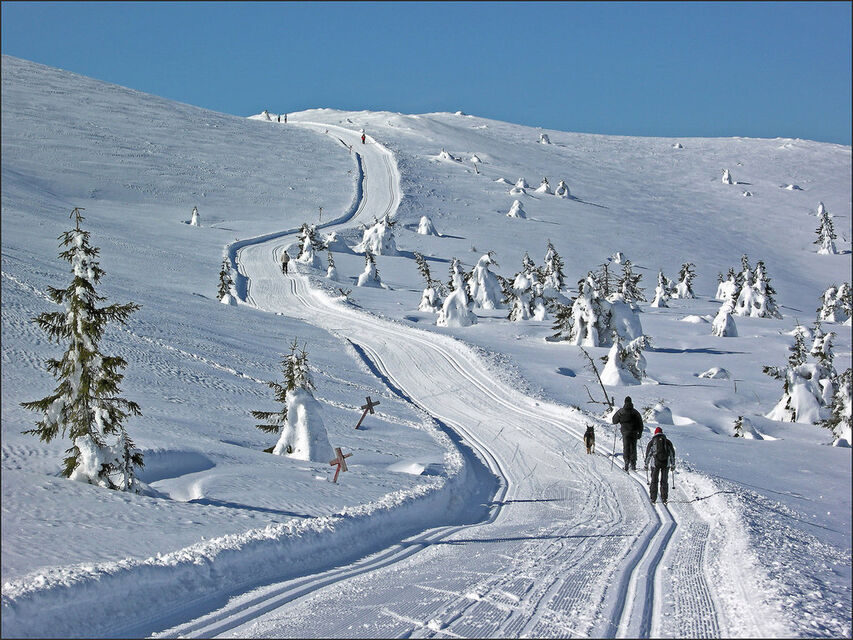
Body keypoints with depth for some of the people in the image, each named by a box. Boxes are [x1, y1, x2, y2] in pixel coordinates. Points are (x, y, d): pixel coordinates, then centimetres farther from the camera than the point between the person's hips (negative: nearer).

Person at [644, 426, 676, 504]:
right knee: (664, 481, 11)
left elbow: (648, 454, 4)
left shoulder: (652, 441, 5)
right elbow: (672, 453, 12)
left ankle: (653, 498, 4)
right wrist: (673, 464, 19)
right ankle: (664, 498, 9)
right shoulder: (667, 441, 10)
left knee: (654, 481, 7)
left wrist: (646, 464, 12)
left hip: (655, 463, -1)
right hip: (666, 463, 1)